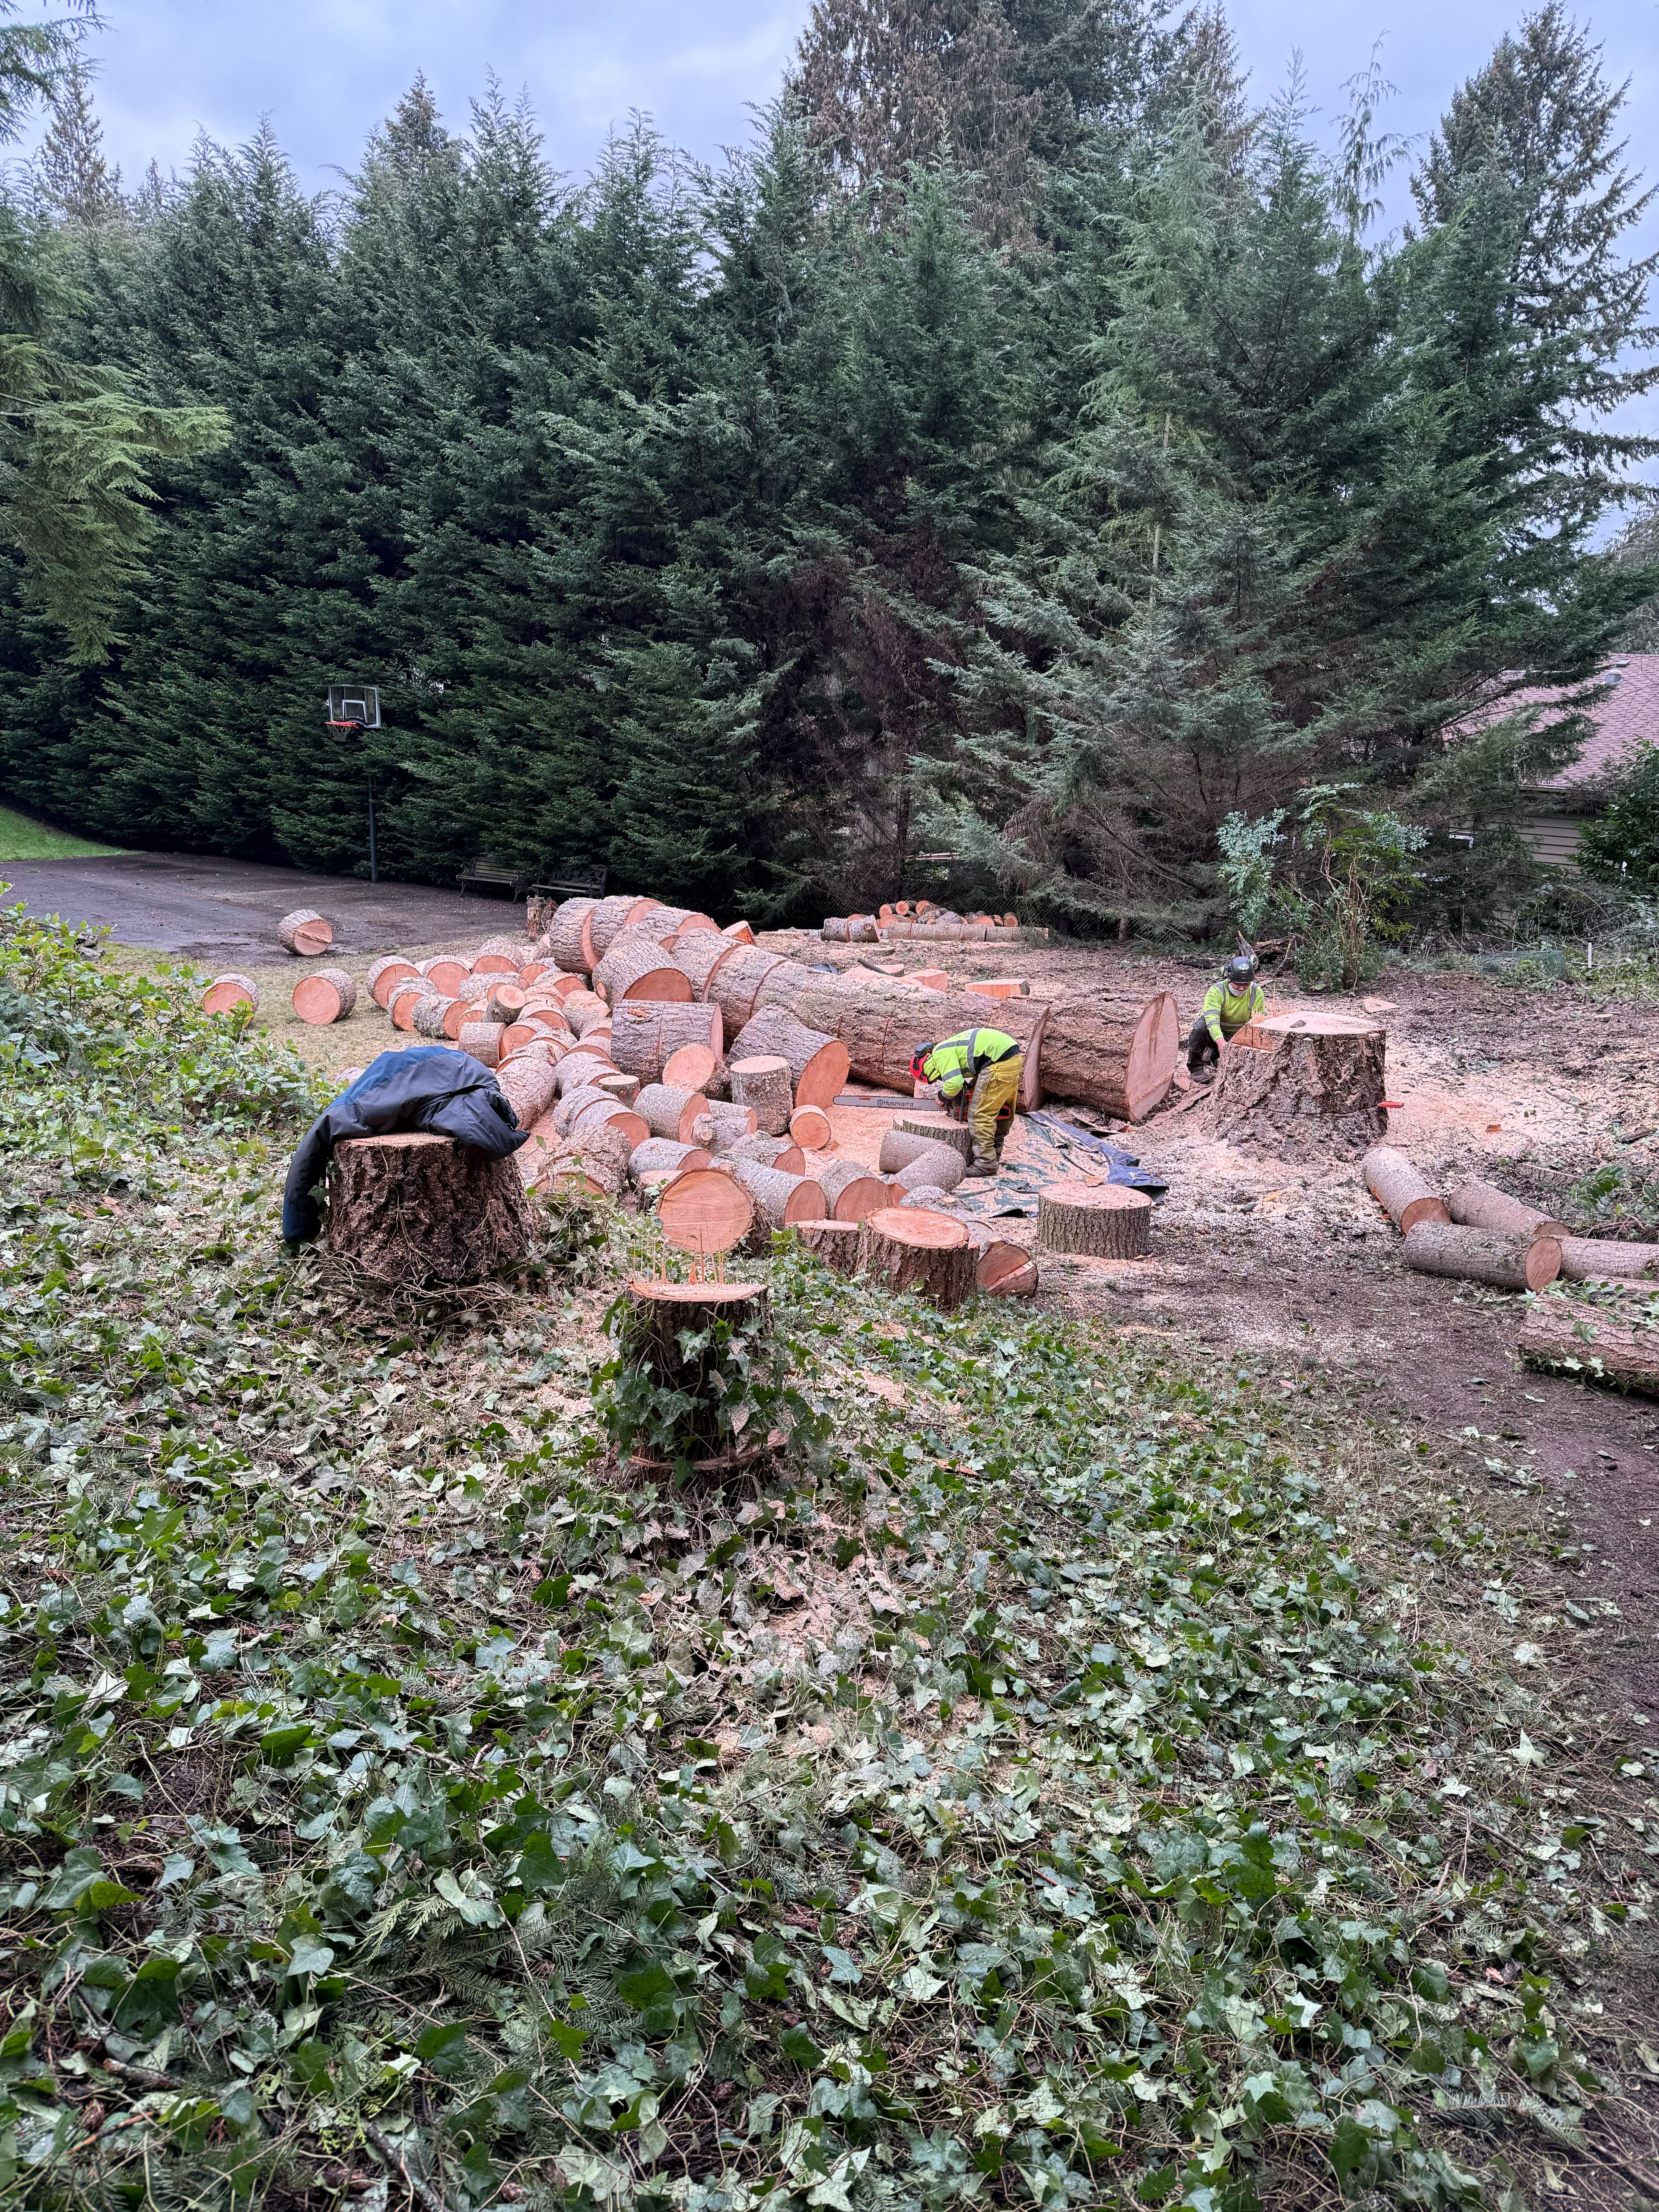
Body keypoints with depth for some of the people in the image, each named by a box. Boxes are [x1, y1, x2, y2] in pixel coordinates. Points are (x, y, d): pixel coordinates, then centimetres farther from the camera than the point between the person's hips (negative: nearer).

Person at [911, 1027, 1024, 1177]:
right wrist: (972, 1087, 19)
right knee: (1003, 1111, 20)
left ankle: (985, 1165, -4)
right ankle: (994, 1155, 32)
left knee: (980, 1114, -4)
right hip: (1015, 1057, 10)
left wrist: (942, 1097, 4)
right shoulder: (950, 1047, 27)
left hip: (1000, 1062, -10)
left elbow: (954, 1083, -16)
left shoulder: (940, 1054, -3)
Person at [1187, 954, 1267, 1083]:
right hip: (1217, 1034, -4)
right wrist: (1221, 1042, -54)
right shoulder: (1217, 991, -23)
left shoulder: (1257, 992, -12)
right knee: (1201, 1027, -35)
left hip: (1240, 1036, 4)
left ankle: (1214, 1056, 12)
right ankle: (1196, 1068, -17)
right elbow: (1212, 1019, -37)